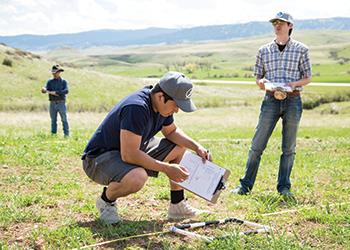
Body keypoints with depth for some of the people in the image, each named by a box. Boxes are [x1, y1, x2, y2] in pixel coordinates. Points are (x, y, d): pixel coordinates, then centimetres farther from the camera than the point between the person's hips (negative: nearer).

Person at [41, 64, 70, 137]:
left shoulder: (64, 81, 1)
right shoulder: (50, 82, 9)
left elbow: (66, 91, -14)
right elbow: (45, 89, -4)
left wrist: (55, 92, -18)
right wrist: (44, 90, -29)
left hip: (61, 103, -3)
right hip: (52, 104, 3)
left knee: (64, 119, -2)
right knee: (53, 120, 8)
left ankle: (66, 134, 1)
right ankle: (53, 134, 15)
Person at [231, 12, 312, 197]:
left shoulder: (301, 49, 4)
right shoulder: (264, 51, 9)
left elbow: (307, 78, 6)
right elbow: (258, 78, 13)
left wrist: (293, 84, -13)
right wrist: (262, 82, -10)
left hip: (293, 101, -1)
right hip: (271, 100, 1)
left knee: (289, 147, 5)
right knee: (257, 145, -2)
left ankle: (284, 187, 15)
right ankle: (246, 185, 5)